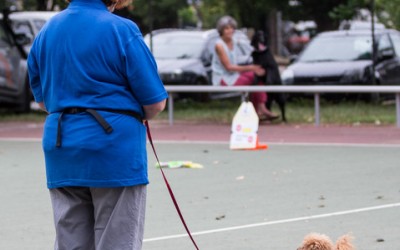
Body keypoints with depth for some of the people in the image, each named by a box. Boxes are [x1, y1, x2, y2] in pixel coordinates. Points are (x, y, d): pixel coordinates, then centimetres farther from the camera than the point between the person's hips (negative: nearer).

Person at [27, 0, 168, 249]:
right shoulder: (122, 30, -10)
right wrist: (135, 115, 12)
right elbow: (155, 102, -8)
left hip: (61, 153, 5)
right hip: (115, 148, -5)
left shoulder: (46, 32, 8)